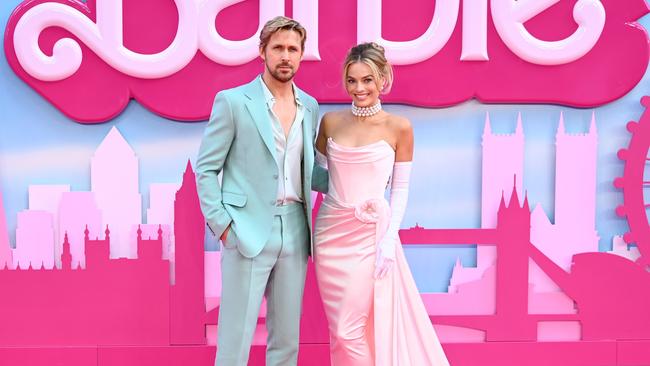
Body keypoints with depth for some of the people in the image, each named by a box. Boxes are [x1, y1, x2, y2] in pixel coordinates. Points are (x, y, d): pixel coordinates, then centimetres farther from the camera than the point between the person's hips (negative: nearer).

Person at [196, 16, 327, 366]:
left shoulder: (309, 106, 12)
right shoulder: (232, 101, -4)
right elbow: (205, 168, -3)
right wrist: (222, 225, -9)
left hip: (294, 232, 5)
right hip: (248, 232, -5)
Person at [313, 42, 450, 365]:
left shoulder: (399, 127, -5)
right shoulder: (330, 121, 3)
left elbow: (400, 188, -2)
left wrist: (389, 240, -10)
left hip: (370, 234, -3)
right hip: (330, 231, 3)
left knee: (350, 330, -2)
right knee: (338, 329, 10)